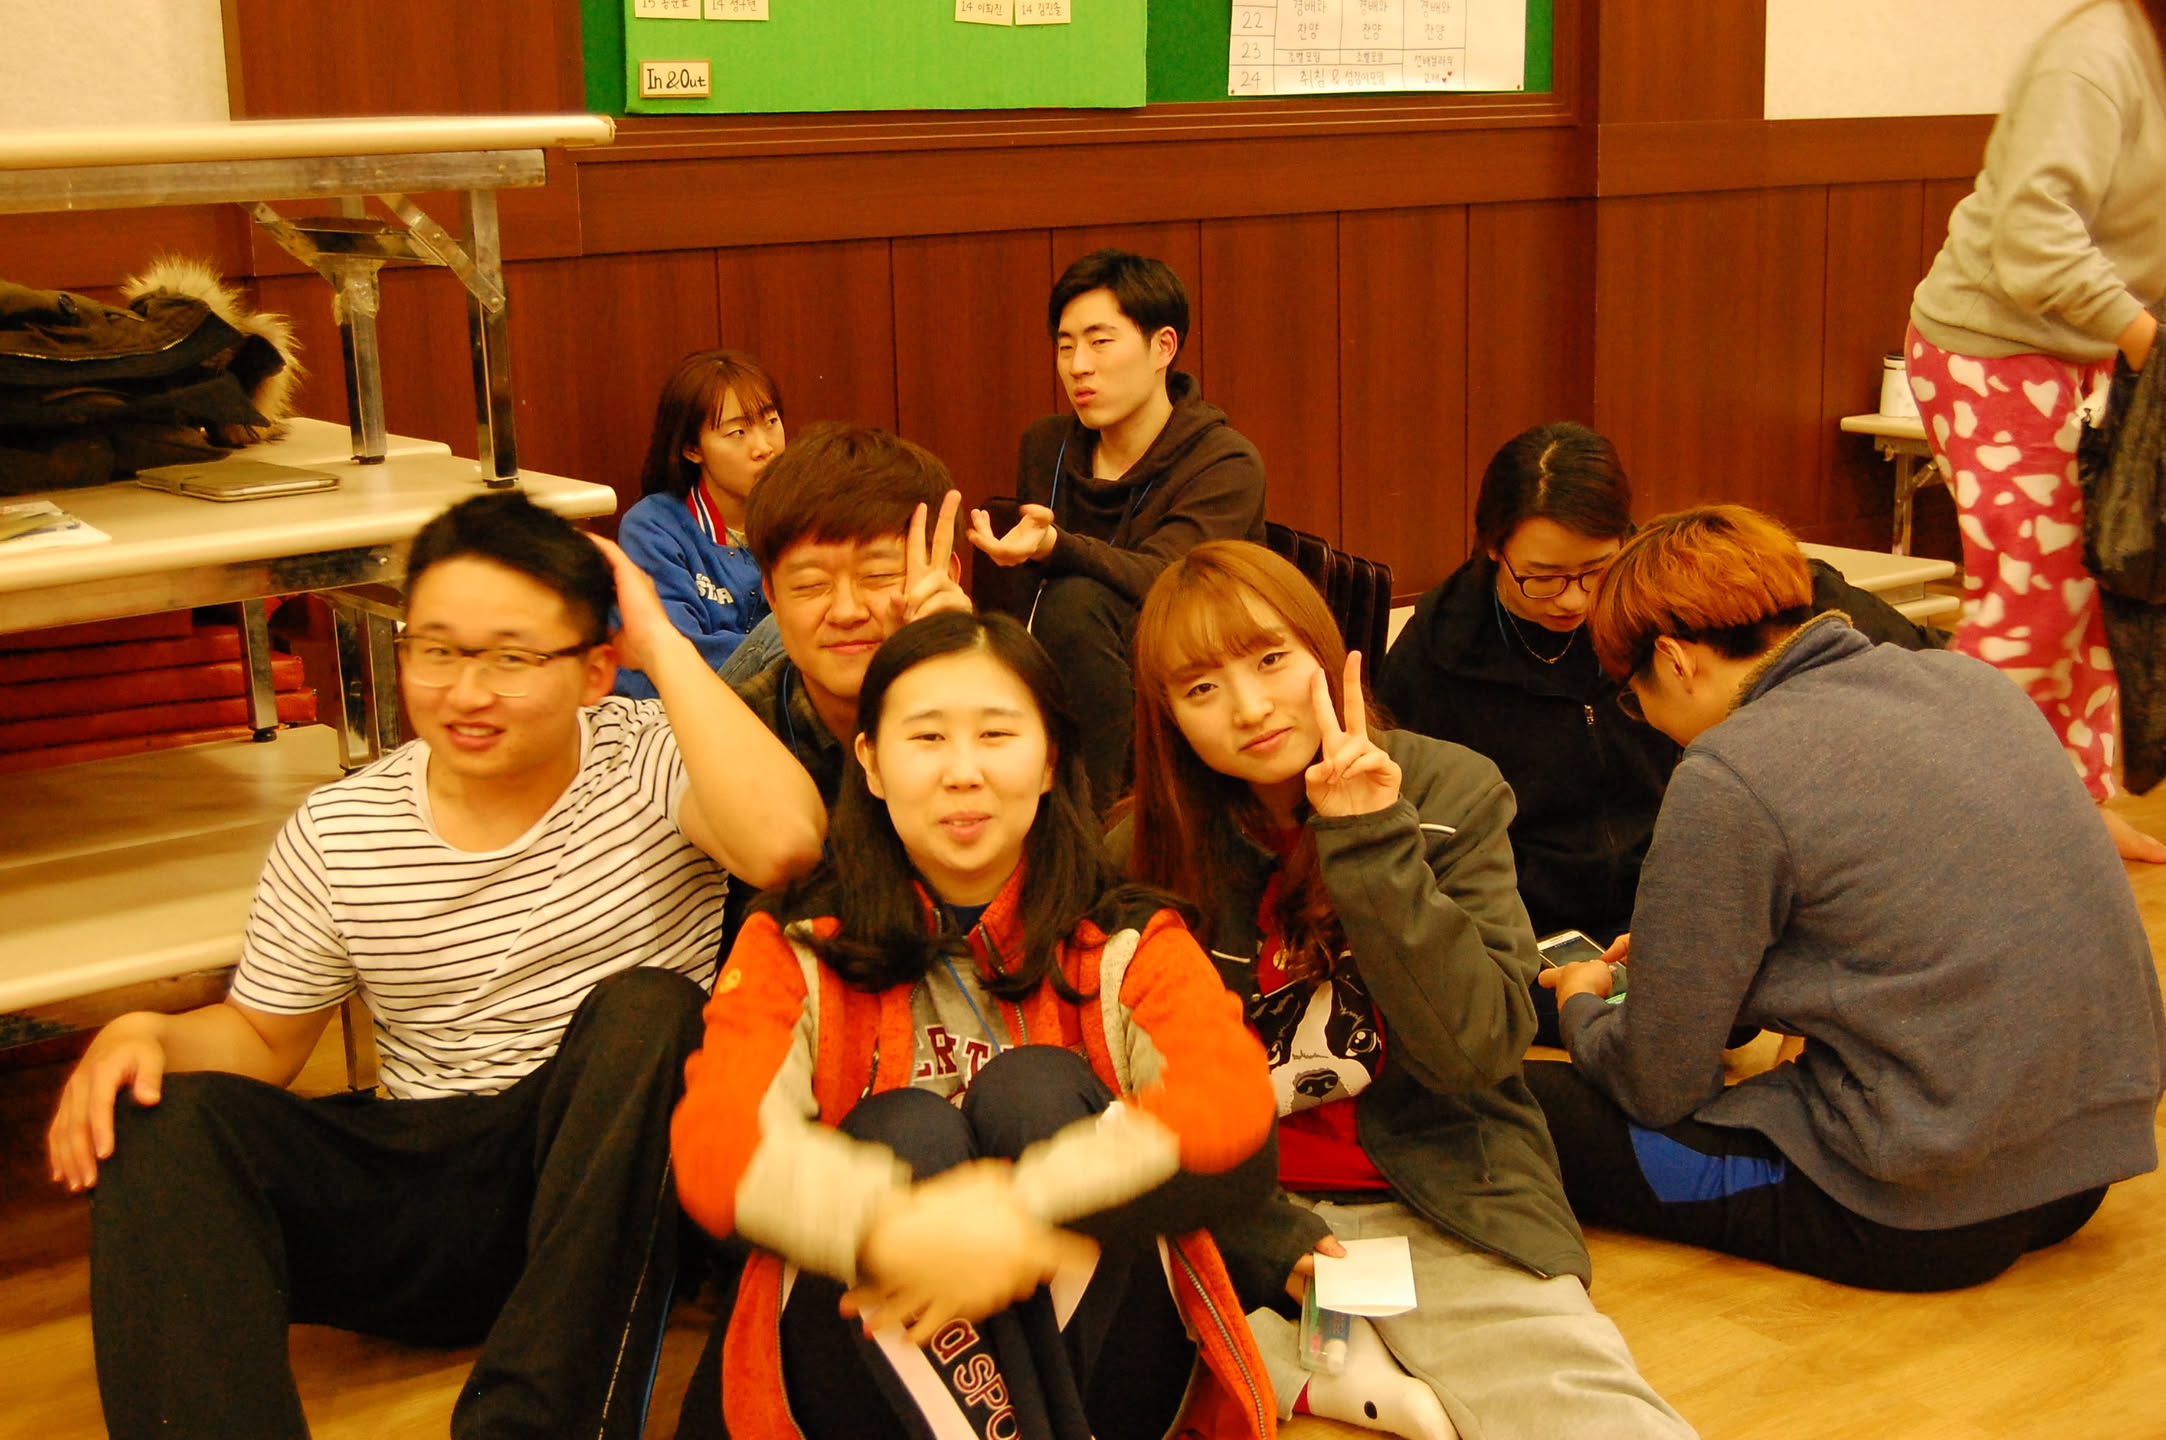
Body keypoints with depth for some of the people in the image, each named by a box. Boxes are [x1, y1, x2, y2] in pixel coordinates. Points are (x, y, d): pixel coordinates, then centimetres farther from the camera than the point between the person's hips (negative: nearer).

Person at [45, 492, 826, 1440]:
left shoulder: (651, 760, -7)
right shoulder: (334, 832, 2)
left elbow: (783, 843, -30)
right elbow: (263, 1036, 14)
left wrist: (661, 642, -21)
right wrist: (146, 1034, -10)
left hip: (618, 1167, -2)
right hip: (428, 1189, 3)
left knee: (644, 1009, -32)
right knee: (163, 1125, -18)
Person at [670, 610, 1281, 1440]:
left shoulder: (1127, 945, 4)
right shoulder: (794, 949, 4)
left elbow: (1236, 1119, -17)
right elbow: (711, 1145, -16)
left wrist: (1028, 1212, -32)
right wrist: (896, 1232, -36)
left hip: (1094, 1357, 0)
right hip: (869, 1366, 0)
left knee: (1035, 1087, -20)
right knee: (907, 1128, -24)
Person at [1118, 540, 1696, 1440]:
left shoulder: (1451, 793, -4)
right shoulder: (1147, 852, -2)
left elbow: (1479, 1049, -14)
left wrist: (1371, 845, -20)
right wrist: (1264, 1238, -14)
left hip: (1437, 1206, -4)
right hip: (1241, 1209, 5)